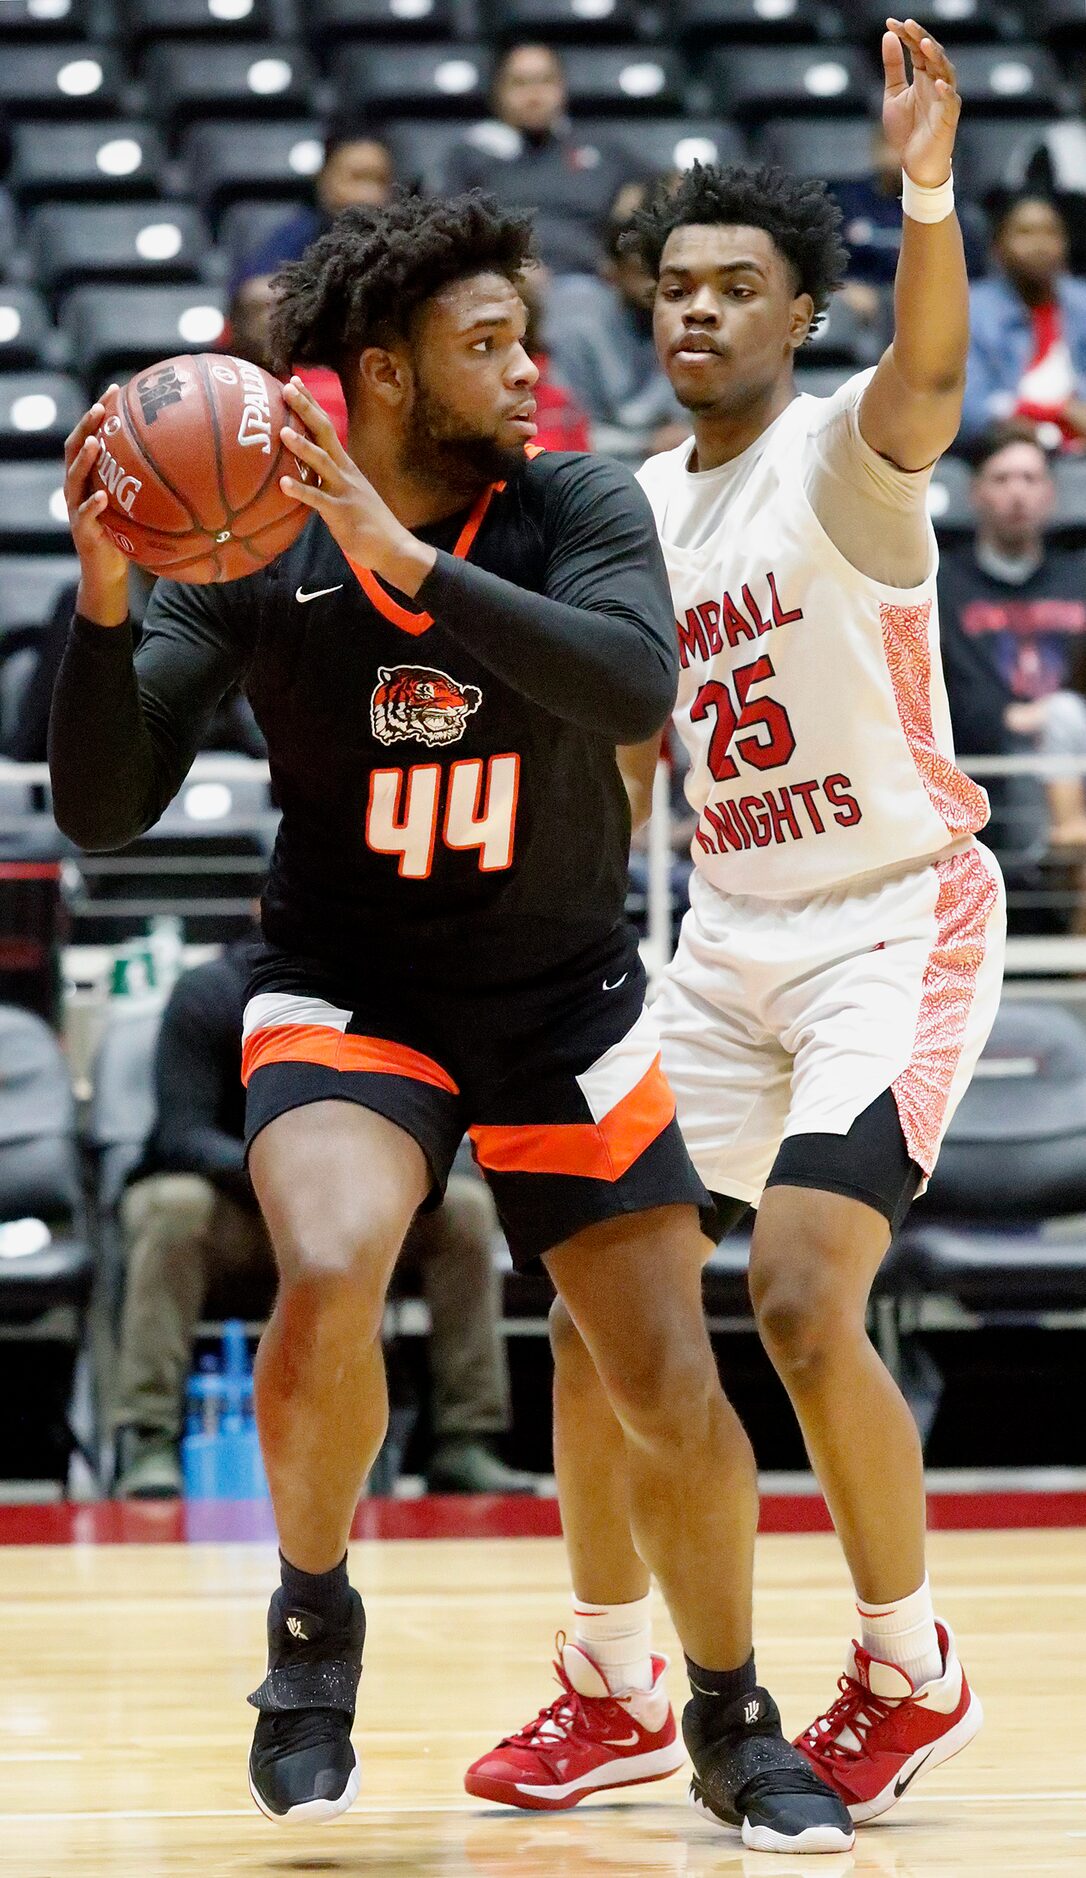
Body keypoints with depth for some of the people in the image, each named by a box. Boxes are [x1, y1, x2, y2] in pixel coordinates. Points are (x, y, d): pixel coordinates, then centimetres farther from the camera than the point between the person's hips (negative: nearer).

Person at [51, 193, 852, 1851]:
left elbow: (636, 688, -32)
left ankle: (735, 1726, 23)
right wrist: (103, 595, -30)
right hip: (347, 991, -1)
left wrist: (404, 559, -39)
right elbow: (101, 812, -15)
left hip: (565, 995, 1)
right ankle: (314, 1619, -4)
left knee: (676, 1400, -2)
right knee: (328, 1278, -31)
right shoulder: (256, 554, -11)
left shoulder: (579, 511, -11)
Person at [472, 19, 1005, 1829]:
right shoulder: (637, 506, 9)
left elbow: (930, 371, -37)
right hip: (729, 941, 7)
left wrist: (927, 187, -54)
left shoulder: (841, 454, -12)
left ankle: (912, 1675, 0)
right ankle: (615, 1692, 17)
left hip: (898, 922, -7)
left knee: (803, 1299, -20)